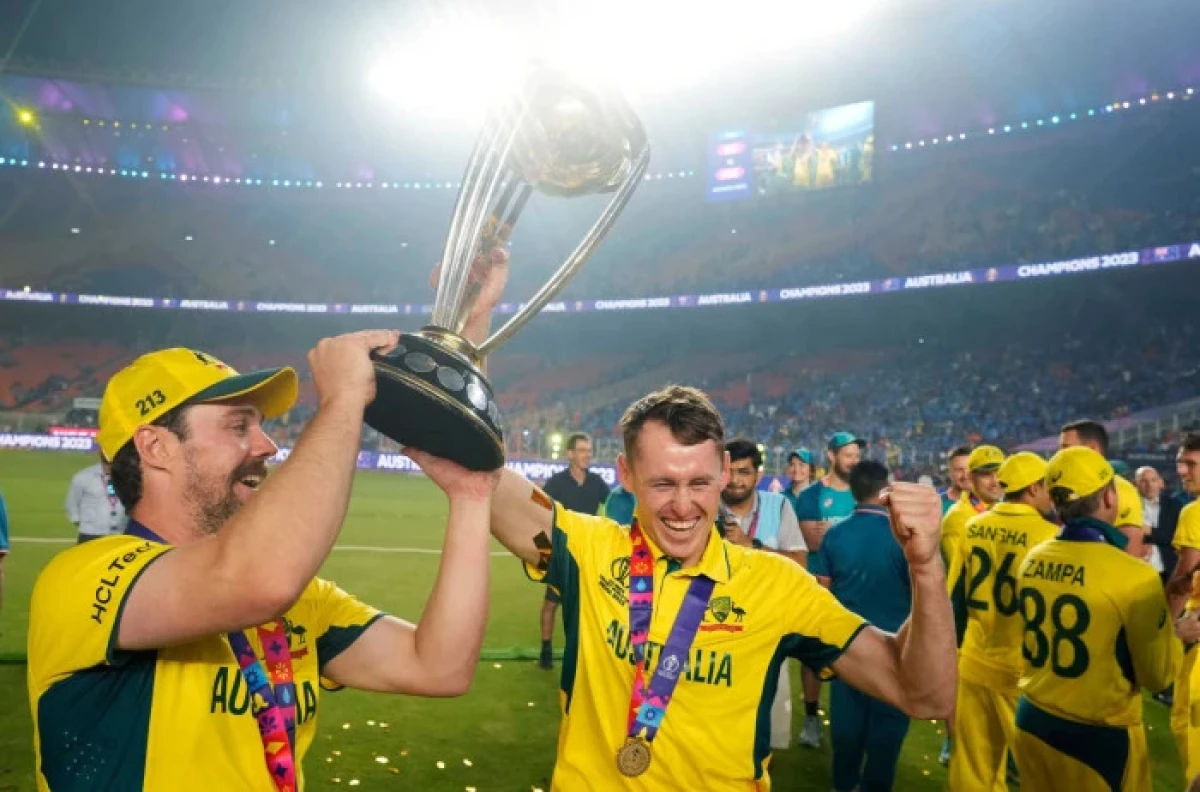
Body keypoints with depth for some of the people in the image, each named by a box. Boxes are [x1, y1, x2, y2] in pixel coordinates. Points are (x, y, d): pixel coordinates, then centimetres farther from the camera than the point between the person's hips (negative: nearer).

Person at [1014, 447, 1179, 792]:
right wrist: (1171, 626, 8)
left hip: (1031, 721, 5)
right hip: (1098, 736, -5)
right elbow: (1158, 676, -9)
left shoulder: (1032, 559, -4)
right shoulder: (1135, 576, -21)